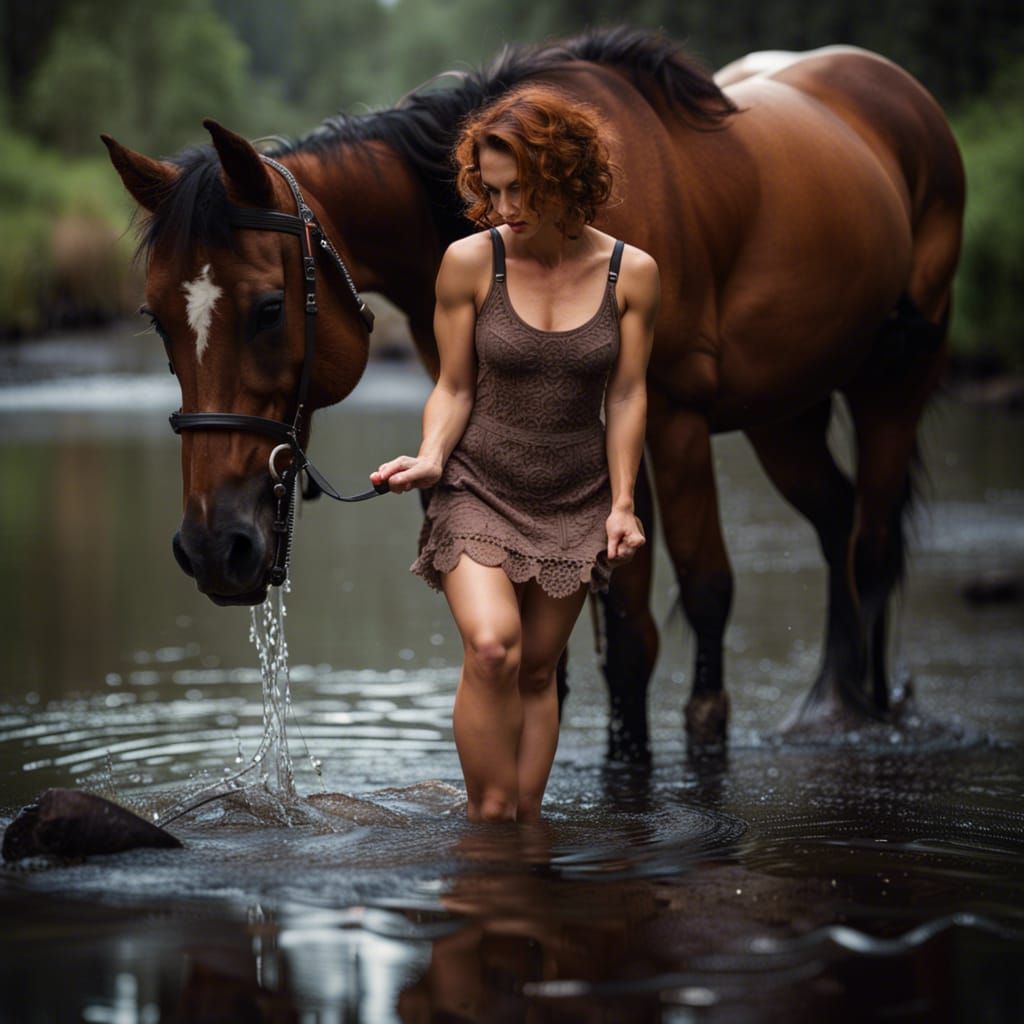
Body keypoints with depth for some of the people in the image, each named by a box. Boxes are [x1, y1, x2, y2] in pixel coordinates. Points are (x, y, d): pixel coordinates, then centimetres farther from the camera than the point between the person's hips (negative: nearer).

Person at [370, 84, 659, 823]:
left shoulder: (631, 274, -6)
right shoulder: (470, 263, -9)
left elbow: (626, 396, 0)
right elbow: (454, 388, -2)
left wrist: (622, 502, -4)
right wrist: (431, 458, -18)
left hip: (573, 503, 2)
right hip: (477, 488, -2)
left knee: (538, 671, 7)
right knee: (491, 646, -21)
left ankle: (525, 821, 16)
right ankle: (488, 817, -9)